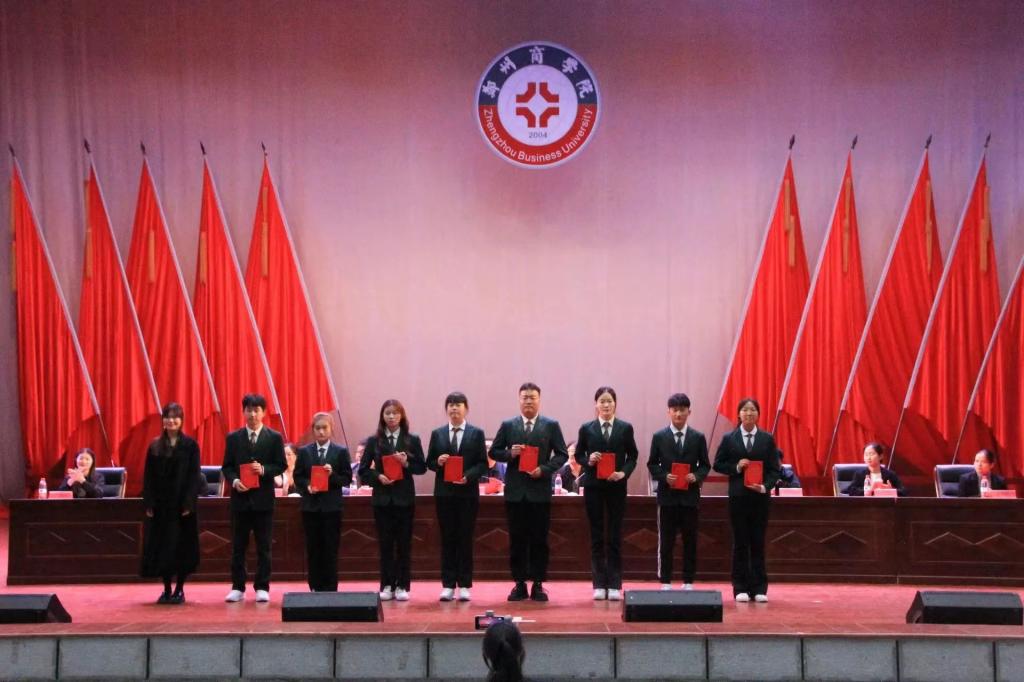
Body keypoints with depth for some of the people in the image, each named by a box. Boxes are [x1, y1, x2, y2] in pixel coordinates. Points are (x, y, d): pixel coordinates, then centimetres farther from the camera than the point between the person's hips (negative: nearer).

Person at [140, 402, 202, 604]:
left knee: (182, 546, 1)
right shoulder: (155, 446, 6)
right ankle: (166, 589, 13)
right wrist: (148, 504, -3)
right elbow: (148, 477, 5)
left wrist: (188, 503, -13)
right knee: (161, 545, 4)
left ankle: (179, 589, 10)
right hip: (160, 504, 2)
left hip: (182, 503, -2)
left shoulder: (190, 445, -1)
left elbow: (194, 476, -5)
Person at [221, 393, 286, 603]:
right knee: (238, 546, 5)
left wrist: (264, 470, -16)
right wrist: (234, 481, -12)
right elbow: (227, 467, 6)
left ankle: (262, 588, 9)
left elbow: (280, 465, 1)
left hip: (263, 498, -1)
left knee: (263, 546, 3)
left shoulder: (274, 438, 3)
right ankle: (238, 588, 11)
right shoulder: (233, 438, 6)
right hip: (240, 497, 1)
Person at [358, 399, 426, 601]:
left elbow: (421, 467, 4)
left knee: (404, 543, 2)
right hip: (382, 498, 0)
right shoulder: (374, 441, 4)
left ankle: (402, 586, 8)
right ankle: (387, 586, 9)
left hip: (405, 498, 0)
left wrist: (406, 464, -14)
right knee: (385, 543, 3)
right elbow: (363, 470, 5)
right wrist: (378, 476, -13)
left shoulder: (412, 440, 3)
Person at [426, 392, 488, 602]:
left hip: (468, 492, -2)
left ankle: (464, 585, 5)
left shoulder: (477, 434, 3)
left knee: (465, 538, 1)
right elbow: (429, 462, 9)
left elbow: (483, 464, 0)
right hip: (444, 492, 2)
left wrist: (468, 476, -16)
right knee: (447, 538, 4)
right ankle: (448, 585, 7)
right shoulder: (437, 434, 9)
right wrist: (438, 462, -12)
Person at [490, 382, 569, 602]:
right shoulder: (507, 426, 8)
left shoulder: (551, 426, 4)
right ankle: (520, 584, 10)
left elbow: (562, 454, 2)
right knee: (516, 540, 4)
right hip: (515, 491, 1)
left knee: (539, 540, 2)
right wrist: (510, 453, -10)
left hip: (540, 490, -1)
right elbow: (494, 452, 9)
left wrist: (544, 469, -12)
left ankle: (538, 585, 8)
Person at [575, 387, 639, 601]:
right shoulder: (586, 429, 2)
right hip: (593, 487, 0)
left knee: (615, 536, 1)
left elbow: (632, 456, 5)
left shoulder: (625, 428, 2)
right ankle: (599, 585, 8)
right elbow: (578, 455, 8)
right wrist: (589, 461, -13)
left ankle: (614, 585, 5)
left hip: (617, 487, 0)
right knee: (597, 536, 4)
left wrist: (624, 473, -11)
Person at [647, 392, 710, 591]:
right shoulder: (659, 437, 3)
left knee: (690, 540, 5)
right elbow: (652, 465, 4)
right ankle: (665, 582, 8)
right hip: (667, 495, -1)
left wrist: (696, 476, -13)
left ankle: (688, 582, 12)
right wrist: (664, 476, -13)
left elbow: (705, 465, 7)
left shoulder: (698, 437, 5)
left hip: (690, 495, 1)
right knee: (666, 540, 2)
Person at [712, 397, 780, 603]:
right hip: (738, 497, 0)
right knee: (740, 543, 3)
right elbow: (718, 464, 5)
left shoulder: (767, 439, 4)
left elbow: (774, 469, 2)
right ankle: (741, 588, 8)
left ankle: (759, 589, 8)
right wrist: (736, 467, -11)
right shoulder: (729, 439, 3)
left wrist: (765, 486, -15)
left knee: (758, 542, 3)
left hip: (760, 497, 0)